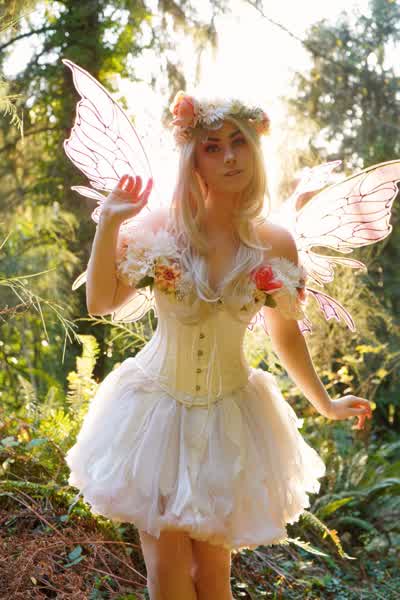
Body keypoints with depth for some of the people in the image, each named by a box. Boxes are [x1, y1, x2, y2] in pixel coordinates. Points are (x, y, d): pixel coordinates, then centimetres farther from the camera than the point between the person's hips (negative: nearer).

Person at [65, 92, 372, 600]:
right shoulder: (160, 228, -9)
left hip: (230, 413, 1)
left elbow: (285, 334, 7)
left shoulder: (275, 244, -7)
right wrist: (109, 222, -15)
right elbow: (100, 303, -6)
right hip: (158, 406, -1)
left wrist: (325, 404, 17)